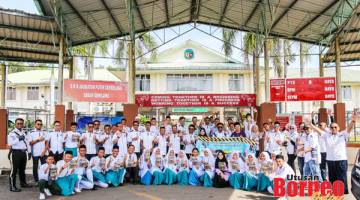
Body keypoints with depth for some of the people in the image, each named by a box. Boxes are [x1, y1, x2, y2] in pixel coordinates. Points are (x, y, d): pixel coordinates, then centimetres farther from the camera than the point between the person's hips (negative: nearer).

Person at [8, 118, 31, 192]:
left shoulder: (24, 133, 14)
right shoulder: (12, 133, -7)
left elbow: (27, 142, 16)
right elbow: (10, 143, -20)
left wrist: (29, 152, 12)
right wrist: (18, 139, -23)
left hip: (23, 152, 7)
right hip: (15, 153, -7)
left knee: (22, 169, 18)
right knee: (14, 169, -4)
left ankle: (23, 183, 31)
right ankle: (12, 186, 2)